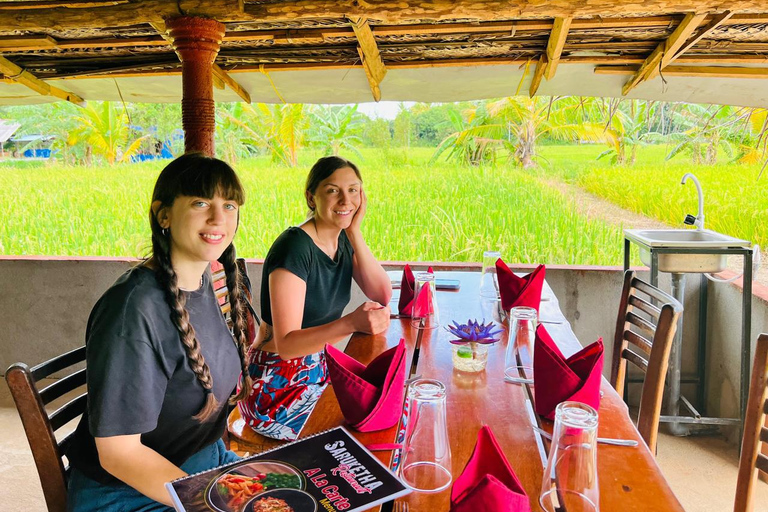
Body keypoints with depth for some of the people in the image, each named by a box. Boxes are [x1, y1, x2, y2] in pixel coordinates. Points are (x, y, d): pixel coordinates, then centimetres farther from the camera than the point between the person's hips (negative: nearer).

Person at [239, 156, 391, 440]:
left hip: (318, 369, 8)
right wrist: (352, 323, -43)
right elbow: (285, 344, -27)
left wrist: (355, 233, -13)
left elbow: (382, 296, -6)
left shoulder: (344, 240, 2)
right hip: (277, 384, -8)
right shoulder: (295, 246, -23)